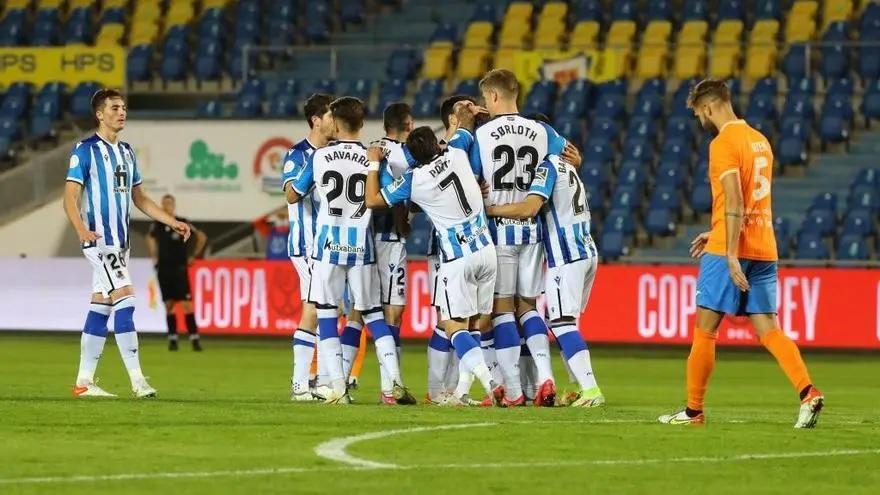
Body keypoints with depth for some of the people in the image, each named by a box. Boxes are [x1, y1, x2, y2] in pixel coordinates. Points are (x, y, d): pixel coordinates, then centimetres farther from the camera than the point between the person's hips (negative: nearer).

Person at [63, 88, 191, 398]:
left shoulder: (126, 152, 15)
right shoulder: (85, 151, -8)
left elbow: (139, 198, 23)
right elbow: (70, 197, -14)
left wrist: (172, 222, 16)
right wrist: (81, 229, -31)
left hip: (120, 241, 8)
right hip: (99, 239, -8)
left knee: (100, 308, 8)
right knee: (125, 301, -15)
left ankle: (84, 381, 11)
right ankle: (137, 381, -17)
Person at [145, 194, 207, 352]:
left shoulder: (182, 223, -6)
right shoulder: (157, 225, 4)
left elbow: (202, 237, 1)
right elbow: (150, 238, 26)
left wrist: (193, 256, 2)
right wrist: (154, 257, 18)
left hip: (180, 269, -3)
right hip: (163, 269, 3)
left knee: (186, 303, -11)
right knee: (169, 305, 5)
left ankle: (194, 338, -12)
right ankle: (172, 339, 11)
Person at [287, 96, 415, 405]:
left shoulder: (319, 158, -2)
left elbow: (292, 196, 10)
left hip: (328, 245, -1)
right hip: (361, 246, 1)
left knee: (326, 315, 4)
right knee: (373, 315, 9)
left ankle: (338, 388, -5)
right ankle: (395, 382, -2)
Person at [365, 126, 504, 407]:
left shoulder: (413, 181, -7)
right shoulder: (457, 155, 2)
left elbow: (372, 200, 5)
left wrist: (373, 163, 14)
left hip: (457, 258, -5)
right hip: (486, 251, 5)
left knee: (455, 326, -4)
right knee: (474, 324, 11)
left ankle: (489, 383, -24)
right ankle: (462, 391, 7)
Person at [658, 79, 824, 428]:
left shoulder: (723, 144, -10)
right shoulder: (759, 140, 16)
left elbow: (735, 203, -20)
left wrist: (731, 254, -23)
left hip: (729, 251, -8)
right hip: (764, 249, 8)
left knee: (704, 330, 3)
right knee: (768, 331, 3)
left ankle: (694, 410, 8)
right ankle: (808, 392, -16)